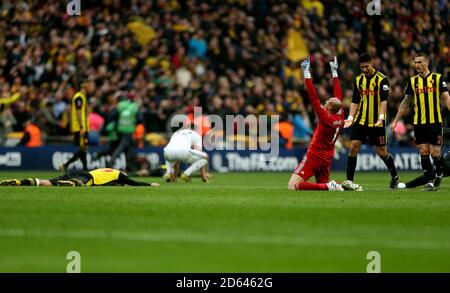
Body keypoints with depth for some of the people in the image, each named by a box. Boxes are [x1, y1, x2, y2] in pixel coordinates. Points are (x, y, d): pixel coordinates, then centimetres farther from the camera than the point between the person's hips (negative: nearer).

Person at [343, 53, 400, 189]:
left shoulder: (382, 79, -7)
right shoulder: (358, 80, 8)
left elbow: (384, 100, -16)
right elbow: (355, 101, 11)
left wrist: (381, 117, -30)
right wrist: (350, 118, -2)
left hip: (376, 123, -4)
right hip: (360, 121, 4)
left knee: (382, 152, 4)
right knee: (353, 147, -10)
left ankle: (395, 177, 26)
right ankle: (349, 180, -7)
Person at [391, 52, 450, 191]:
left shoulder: (438, 78, 1)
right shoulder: (412, 81, 9)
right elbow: (406, 103, 14)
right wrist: (396, 120, 11)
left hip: (435, 122, -3)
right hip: (418, 123, 3)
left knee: (435, 153, -6)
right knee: (424, 153, -2)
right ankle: (430, 182, 5)